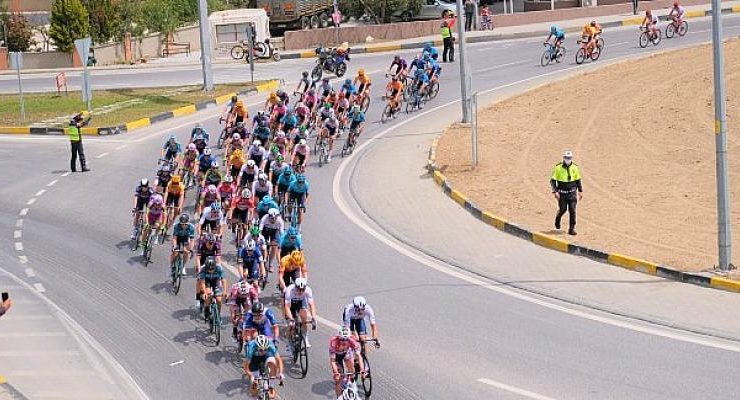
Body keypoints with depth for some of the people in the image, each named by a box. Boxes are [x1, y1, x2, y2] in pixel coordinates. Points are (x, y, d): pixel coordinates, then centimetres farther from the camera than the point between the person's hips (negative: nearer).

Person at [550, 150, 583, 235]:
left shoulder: (574, 167, 1)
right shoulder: (558, 168, -8)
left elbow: (578, 180, 13)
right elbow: (552, 181, -5)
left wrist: (580, 191, 9)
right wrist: (555, 192, -15)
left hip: (572, 192, 2)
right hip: (562, 193, -2)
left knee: (572, 210, -8)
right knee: (562, 209, 6)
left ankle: (572, 229, -2)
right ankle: (557, 219, 40)